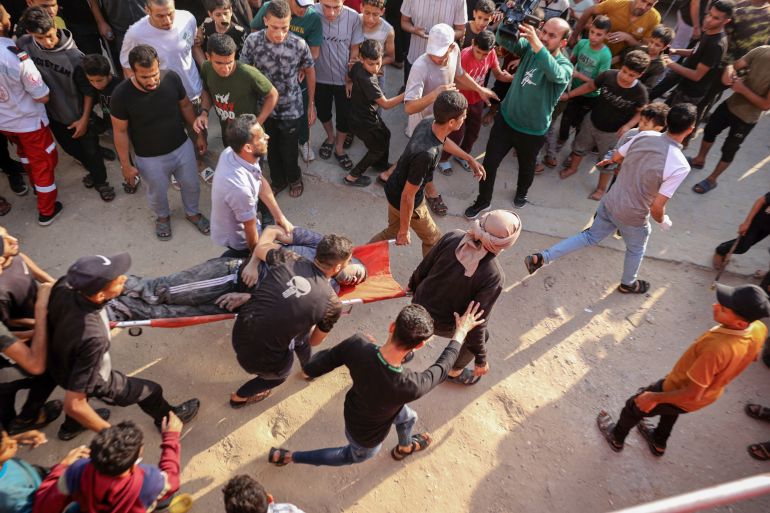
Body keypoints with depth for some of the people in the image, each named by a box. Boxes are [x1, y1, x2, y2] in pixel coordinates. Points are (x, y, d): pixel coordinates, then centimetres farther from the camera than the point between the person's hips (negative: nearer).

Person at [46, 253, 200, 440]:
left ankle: (71, 426, 68)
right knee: (150, 391, 19)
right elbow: (74, 405, -38)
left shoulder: (64, 284, -30)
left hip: (59, 361, 6)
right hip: (92, 379, -6)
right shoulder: (92, 338, -47)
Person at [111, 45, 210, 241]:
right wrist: (126, 165, -8)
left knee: (191, 185, 22)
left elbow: (185, 106, 0)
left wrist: (199, 134, 6)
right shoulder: (121, 95, -26)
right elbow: (120, 132, -14)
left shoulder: (171, 78, -19)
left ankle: (192, 212, 53)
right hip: (150, 158, -2)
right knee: (157, 194, 22)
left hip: (182, 147, 2)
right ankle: (162, 217, 55)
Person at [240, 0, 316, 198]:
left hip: (291, 109, -1)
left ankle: (294, 178, 44)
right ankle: (278, 180, 46)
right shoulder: (252, 41, -17)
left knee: (289, 151, 13)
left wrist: (312, 103, 4)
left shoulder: (299, 44, -19)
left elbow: (310, 71, -2)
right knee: (271, 149, 19)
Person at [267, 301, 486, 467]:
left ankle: (404, 447, 65)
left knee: (409, 418, 30)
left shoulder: (357, 345, -39)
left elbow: (311, 369, -25)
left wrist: (334, 351, -6)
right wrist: (462, 332, -9)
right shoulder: (411, 387, -46)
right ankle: (286, 456, 42)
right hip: (366, 436, -4)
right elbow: (441, 368, -24)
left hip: (355, 407, 4)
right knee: (354, 456, 34)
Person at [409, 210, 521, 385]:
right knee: (480, 335, 27)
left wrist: (413, 285, 16)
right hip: (441, 324, -3)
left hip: (419, 305, 4)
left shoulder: (452, 238, -21)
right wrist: (481, 360, -8)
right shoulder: (494, 276, -30)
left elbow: (423, 268, -6)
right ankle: (454, 372, 49)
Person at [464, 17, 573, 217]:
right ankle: (483, 200, 29)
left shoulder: (565, 66, -21)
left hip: (533, 131, -2)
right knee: (489, 163, 6)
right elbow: (503, 40, -20)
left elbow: (554, 73, -46)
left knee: (526, 166, 23)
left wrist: (536, 43, -58)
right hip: (505, 119, 2)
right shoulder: (529, 47, -9)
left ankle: (522, 192, 55)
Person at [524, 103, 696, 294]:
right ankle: (628, 284, 53)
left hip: (609, 202, 4)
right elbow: (656, 207, -23)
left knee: (590, 237, 25)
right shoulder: (680, 166, -26)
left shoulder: (645, 136, -11)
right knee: (636, 249, 26)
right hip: (633, 217, -4)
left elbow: (615, 158, 5)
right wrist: (662, 221, -2)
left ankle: (541, 257, 17)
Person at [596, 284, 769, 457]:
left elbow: (692, 394, -34)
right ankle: (658, 443, 63)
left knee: (635, 405, 22)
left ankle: (616, 439, 51)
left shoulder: (716, 349, -46)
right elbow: (753, 357, 3)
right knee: (671, 409, 38)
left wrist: (654, 397, -19)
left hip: (681, 393, -7)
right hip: (709, 395, 7)